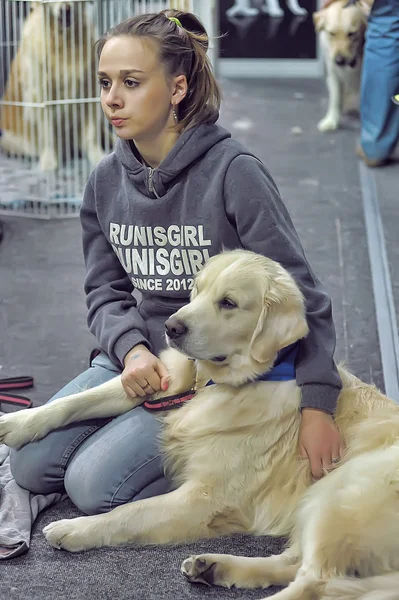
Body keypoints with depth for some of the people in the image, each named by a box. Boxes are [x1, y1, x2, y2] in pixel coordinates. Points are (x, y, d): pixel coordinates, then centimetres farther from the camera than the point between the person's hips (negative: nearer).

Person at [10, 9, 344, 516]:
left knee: (94, 485, -19)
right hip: (142, 356, 6)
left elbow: (300, 294, -17)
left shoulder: (233, 172, -18)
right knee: (30, 465, -5)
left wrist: (317, 404, -22)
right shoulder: (107, 180, 0)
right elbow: (104, 289, 7)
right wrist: (131, 347, -15)